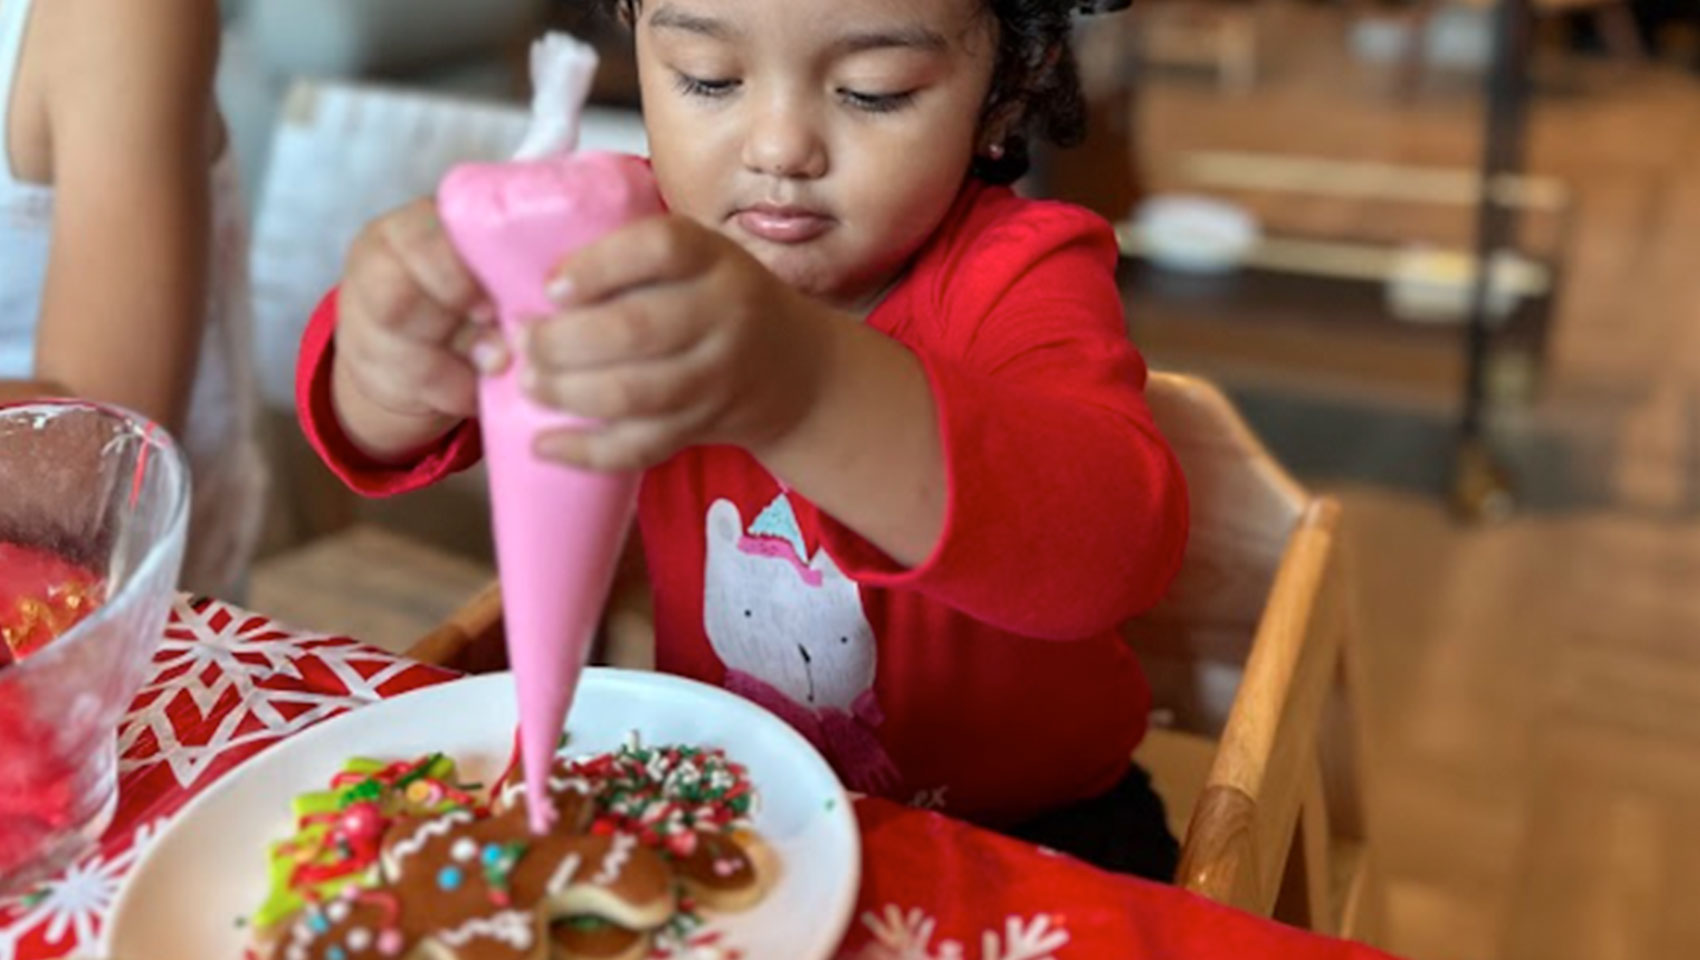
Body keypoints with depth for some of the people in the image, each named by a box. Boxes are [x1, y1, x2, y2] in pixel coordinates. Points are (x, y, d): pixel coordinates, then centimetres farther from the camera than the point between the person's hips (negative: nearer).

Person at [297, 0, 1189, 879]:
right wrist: (400, 372, -41)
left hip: (1015, 833, -2)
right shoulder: (654, 242, -8)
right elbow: (372, 431, -16)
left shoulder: (1018, 275, -19)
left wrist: (810, 389, -56)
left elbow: (1115, 537, -38)